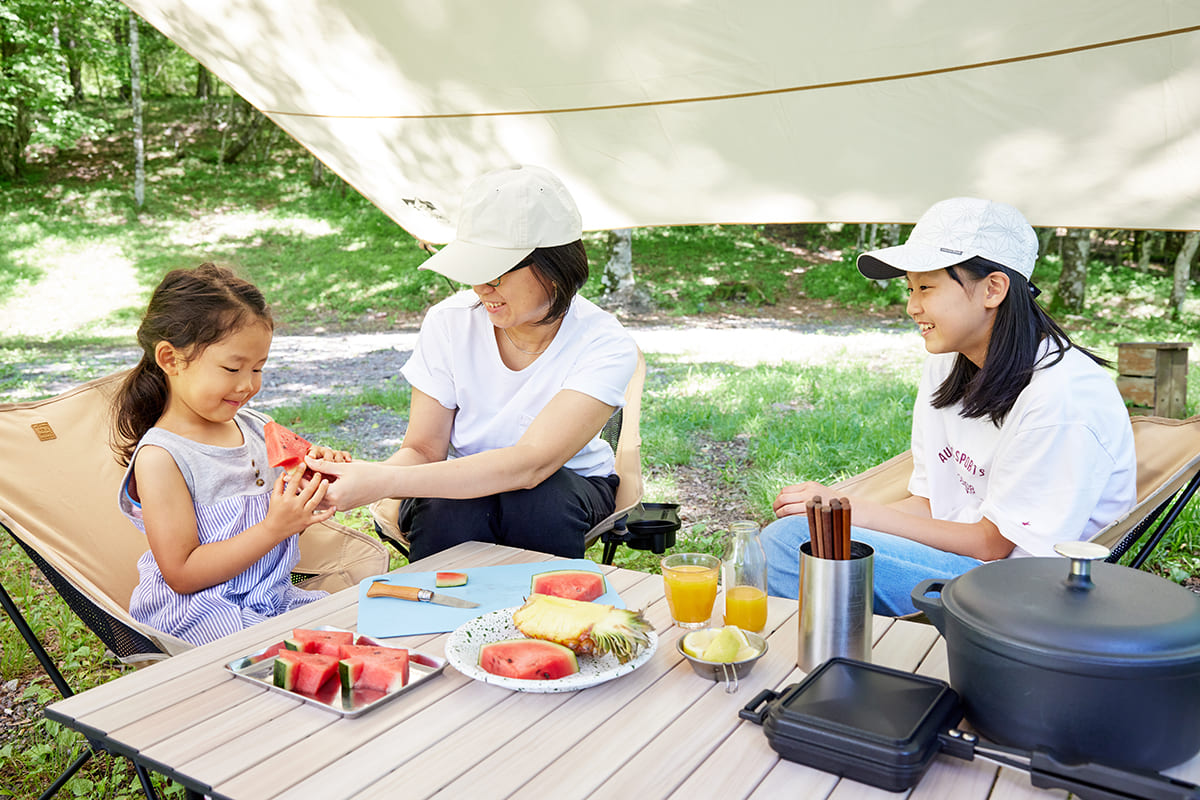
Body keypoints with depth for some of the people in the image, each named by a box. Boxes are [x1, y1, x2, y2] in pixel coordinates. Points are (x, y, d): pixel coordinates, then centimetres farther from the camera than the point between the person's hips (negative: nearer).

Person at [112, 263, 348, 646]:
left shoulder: (255, 428, 6)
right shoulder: (160, 457, -14)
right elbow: (182, 574, -16)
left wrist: (312, 486, -5)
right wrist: (274, 528, -22)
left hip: (276, 597, 7)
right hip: (201, 613, -7)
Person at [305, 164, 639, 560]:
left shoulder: (605, 345, -23)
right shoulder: (448, 323, -13)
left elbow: (530, 463, -35)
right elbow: (423, 449, -11)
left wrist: (385, 482, -42)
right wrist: (358, 475, -34)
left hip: (564, 495, 0)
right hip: (463, 487, 1)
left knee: (541, 497, -34)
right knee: (447, 511, -33)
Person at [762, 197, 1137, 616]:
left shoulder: (1061, 396, -20)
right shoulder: (947, 365, 5)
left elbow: (993, 543, -16)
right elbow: (929, 503, 6)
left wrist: (851, 511, -17)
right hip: (952, 551, 7)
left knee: (796, 542, -24)